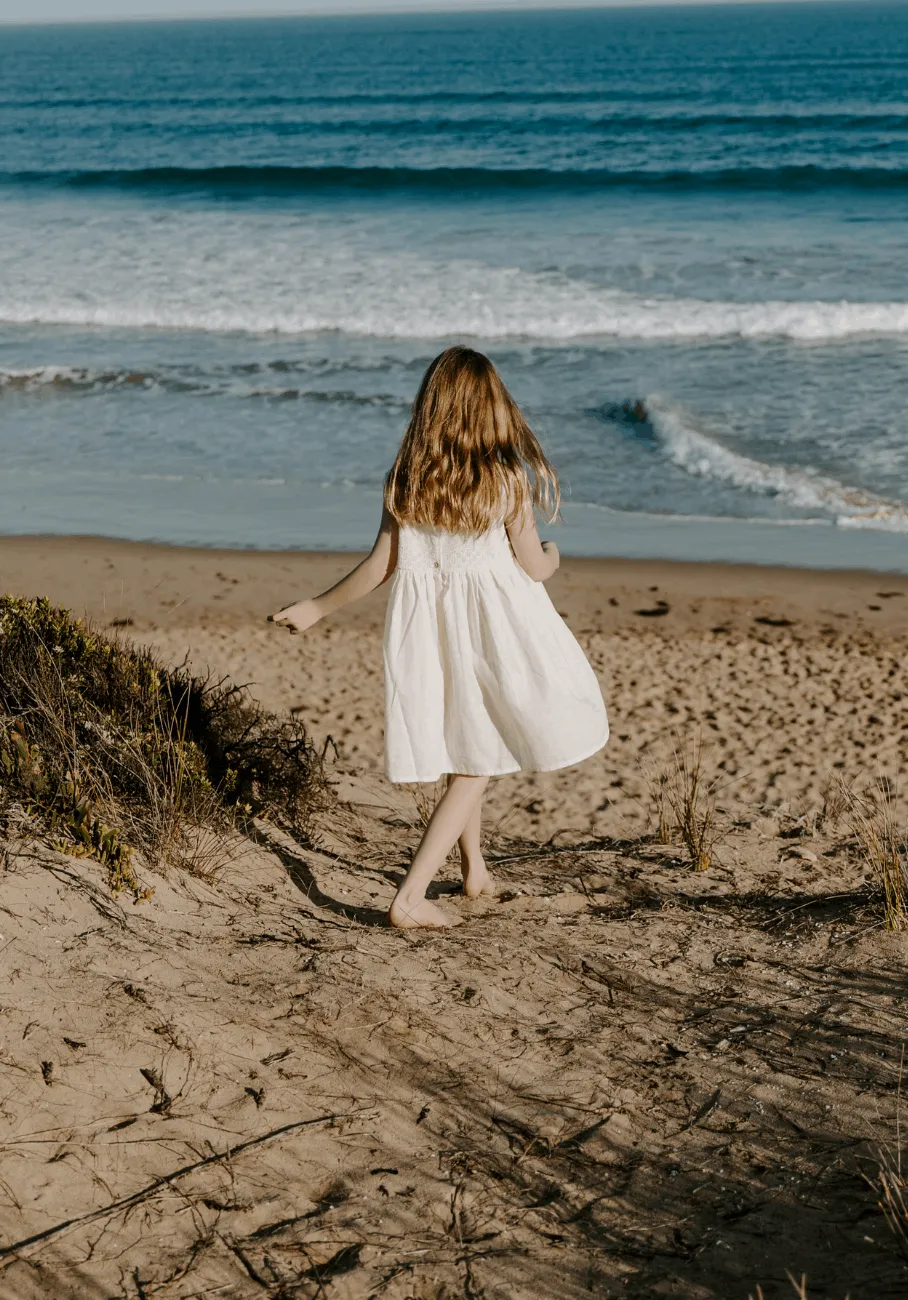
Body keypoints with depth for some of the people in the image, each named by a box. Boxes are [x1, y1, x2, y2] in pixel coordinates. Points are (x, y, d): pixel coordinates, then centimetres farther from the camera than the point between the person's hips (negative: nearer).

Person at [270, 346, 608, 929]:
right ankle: (411, 896, -6)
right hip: (492, 627, -4)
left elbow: (382, 564, -3)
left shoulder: (405, 478, -5)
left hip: (425, 623, 4)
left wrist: (317, 607, 10)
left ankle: (475, 870, 39)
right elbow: (534, 567, -6)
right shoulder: (508, 478, -12)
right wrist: (552, 554, 18)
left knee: (462, 747, 21)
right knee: (479, 760, 5)